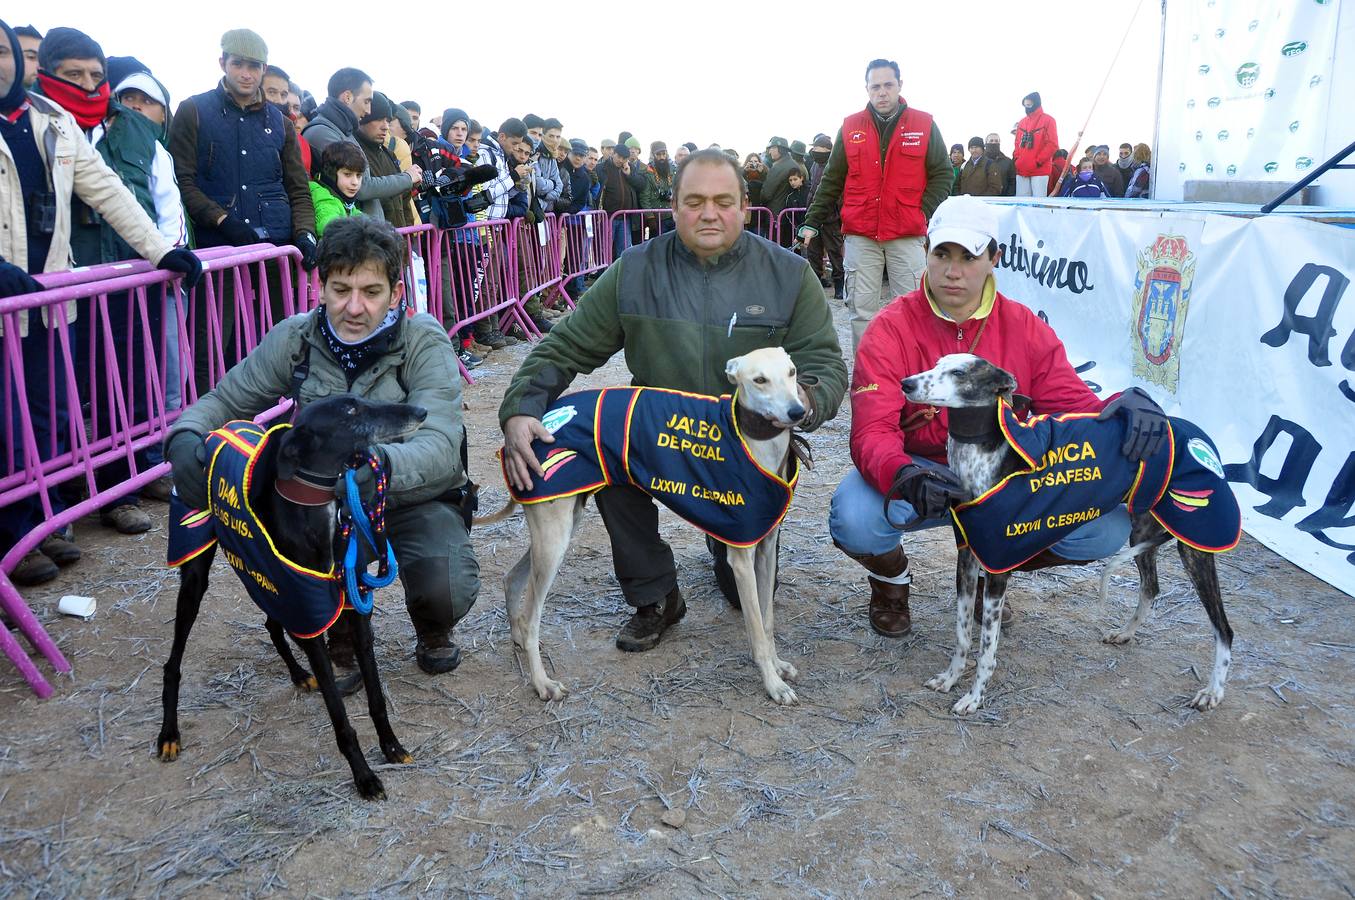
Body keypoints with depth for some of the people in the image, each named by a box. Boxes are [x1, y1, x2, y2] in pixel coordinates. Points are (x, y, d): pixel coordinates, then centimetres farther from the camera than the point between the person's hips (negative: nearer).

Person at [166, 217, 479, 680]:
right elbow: (224, 400, 0)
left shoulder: (424, 342, -21)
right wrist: (185, 438, -24)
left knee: (446, 588, -31)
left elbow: (440, 448, -33)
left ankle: (433, 632, 11)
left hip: (415, 498, -3)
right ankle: (342, 638, 7)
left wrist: (380, 463, -55)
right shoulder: (295, 338, -10)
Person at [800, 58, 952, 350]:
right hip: (860, 236, 1)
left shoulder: (924, 125, 4)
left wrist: (924, 212, -5)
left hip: (907, 236, -1)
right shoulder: (850, 127, 8)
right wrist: (811, 222, 6)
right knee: (862, 310, 3)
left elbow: (942, 174, 8)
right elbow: (832, 180, 11)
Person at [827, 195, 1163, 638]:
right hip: (918, 468, -3)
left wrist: (1123, 409, -29)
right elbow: (873, 432, -22)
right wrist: (906, 477, -45)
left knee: (1108, 527, -15)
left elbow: (1073, 405, -4)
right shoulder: (891, 329, -13)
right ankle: (890, 575, 7)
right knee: (854, 520, -35)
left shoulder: (1026, 328, -2)